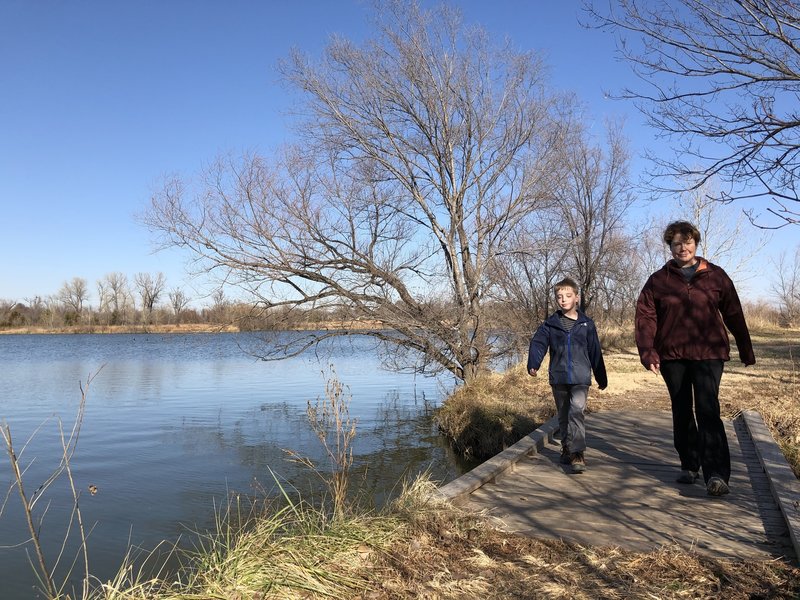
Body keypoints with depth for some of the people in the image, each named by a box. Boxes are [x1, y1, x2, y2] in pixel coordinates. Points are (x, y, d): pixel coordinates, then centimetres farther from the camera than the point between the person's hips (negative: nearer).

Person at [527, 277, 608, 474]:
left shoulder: (586, 324, 5)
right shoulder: (550, 323, 6)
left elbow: (595, 352, 9)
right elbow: (537, 343, 2)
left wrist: (601, 378, 14)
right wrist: (533, 365, -15)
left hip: (580, 378, -2)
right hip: (558, 378, 2)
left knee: (576, 411, -18)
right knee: (563, 416, 13)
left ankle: (577, 453, -18)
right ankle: (567, 450, 27)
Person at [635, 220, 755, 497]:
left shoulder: (715, 276, 4)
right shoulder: (658, 280, 3)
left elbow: (734, 315, 8)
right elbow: (645, 316, -2)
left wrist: (746, 350, 12)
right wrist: (647, 352, -13)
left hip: (708, 353, -2)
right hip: (672, 355, 2)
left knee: (708, 410, -12)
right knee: (682, 412, 11)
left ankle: (717, 474, -11)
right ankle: (689, 465, 25)